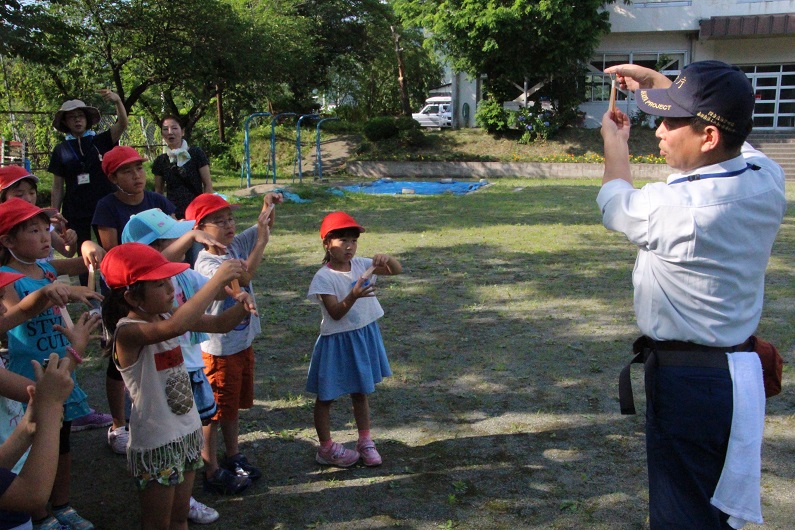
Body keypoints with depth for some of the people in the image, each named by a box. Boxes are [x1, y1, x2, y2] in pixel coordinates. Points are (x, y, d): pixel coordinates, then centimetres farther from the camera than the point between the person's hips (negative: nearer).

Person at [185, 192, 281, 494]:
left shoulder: (237, 244, -2)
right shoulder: (205, 263, -24)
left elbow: (264, 225, 5)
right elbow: (242, 277, -38)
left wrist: (268, 204, -16)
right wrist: (262, 241, -37)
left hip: (243, 342, 8)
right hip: (219, 349, -8)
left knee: (234, 405, 22)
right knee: (215, 411, 6)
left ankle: (234, 457, 38)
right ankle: (211, 471, 19)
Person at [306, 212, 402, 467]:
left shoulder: (361, 264, -3)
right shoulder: (323, 278, -18)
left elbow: (397, 270, -2)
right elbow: (335, 313, -24)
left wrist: (386, 258, -23)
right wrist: (353, 296, -40)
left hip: (364, 336, 5)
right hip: (336, 341, -5)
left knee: (360, 393, 19)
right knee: (326, 397, 9)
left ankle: (365, 442, 32)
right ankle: (326, 448, 24)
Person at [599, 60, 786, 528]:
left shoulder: (676, 208, -26)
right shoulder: (768, 180, -5)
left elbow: (616, 204, -3)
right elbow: (732, 135, 18)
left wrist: (616, 143, 15)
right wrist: (661, 83, 21)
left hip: (686, 383, -8)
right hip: (743, 371, 8)